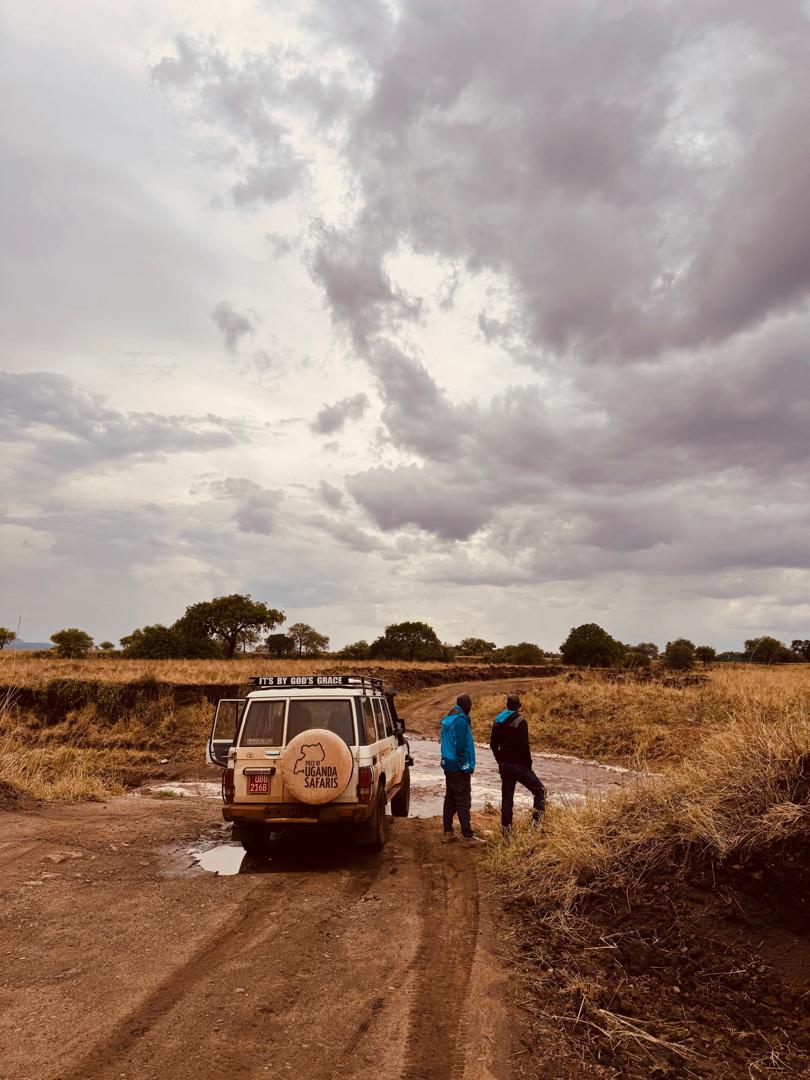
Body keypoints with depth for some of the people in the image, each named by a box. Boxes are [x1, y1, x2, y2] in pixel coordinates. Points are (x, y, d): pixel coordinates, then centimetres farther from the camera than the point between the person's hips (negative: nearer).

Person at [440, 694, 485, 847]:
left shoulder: (448, 719, 11)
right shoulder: (460, 720, -18)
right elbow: (461, 746, -21)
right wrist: (466, 767, -13)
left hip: (448, 765, 9)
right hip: (459, 768, -9)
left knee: (450, 799, 15)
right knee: (463, 802, -3)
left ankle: (448, 833, 21)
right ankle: (467, 837, 1)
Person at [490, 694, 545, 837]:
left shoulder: (498, 722, 5)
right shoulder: (520, 722, -15)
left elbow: (493, 744, 10)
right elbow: (524, 746, -19)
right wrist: (528, 764, -8)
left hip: (504, 765, 6)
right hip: (519, 765, -6)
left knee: (507, 797, 12)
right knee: (540, 790, 7)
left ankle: (506, 829, 13)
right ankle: (537, 822, -2)